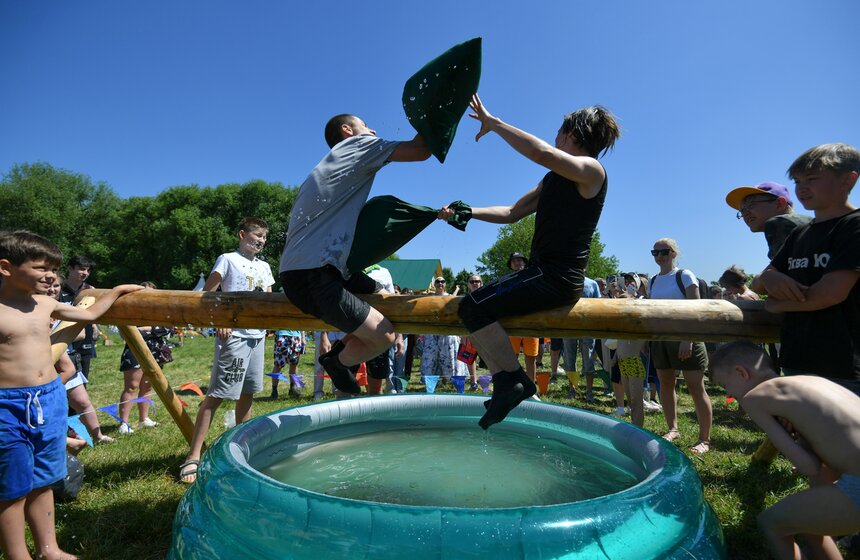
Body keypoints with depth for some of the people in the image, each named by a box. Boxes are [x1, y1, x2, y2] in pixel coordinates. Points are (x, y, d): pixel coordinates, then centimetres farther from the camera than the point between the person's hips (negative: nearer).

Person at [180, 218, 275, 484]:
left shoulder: (265, 267, 18)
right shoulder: (228, 260, 0)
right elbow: (206, 293, -5)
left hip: (258, 335, 7)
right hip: (234, 335, -6)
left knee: (247, 393, 13)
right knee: (216, 394, -7)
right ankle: (194, 456, -2)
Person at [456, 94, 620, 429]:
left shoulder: (592, 171, -8)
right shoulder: (554, 179, 20)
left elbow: (541, 153, -28)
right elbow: (511, 213, 22)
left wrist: (493, 122, -19)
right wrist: (467, 212, 12)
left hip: (558, 279, -10)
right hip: (540, 274, 10)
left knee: (474, 307, -20)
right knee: (472, 307, 10)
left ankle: (515, 381, -7)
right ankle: (503, 383, 9)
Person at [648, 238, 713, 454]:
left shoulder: (685, 276, -5)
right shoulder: (653, 281, 11)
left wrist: (688, 340, -18)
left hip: (684, 337, -6)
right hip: (661, 338, 6)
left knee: (696, 387, -3)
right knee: (665, 384, 10)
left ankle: (704, 439, 5)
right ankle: (673, 429, 24)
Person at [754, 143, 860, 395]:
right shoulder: (798, 234, 14)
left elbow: (833, 292, -19)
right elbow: (756, 283, 12)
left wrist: (776, 304, -4)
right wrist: (768, 277, -12)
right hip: (795, 362, 7)